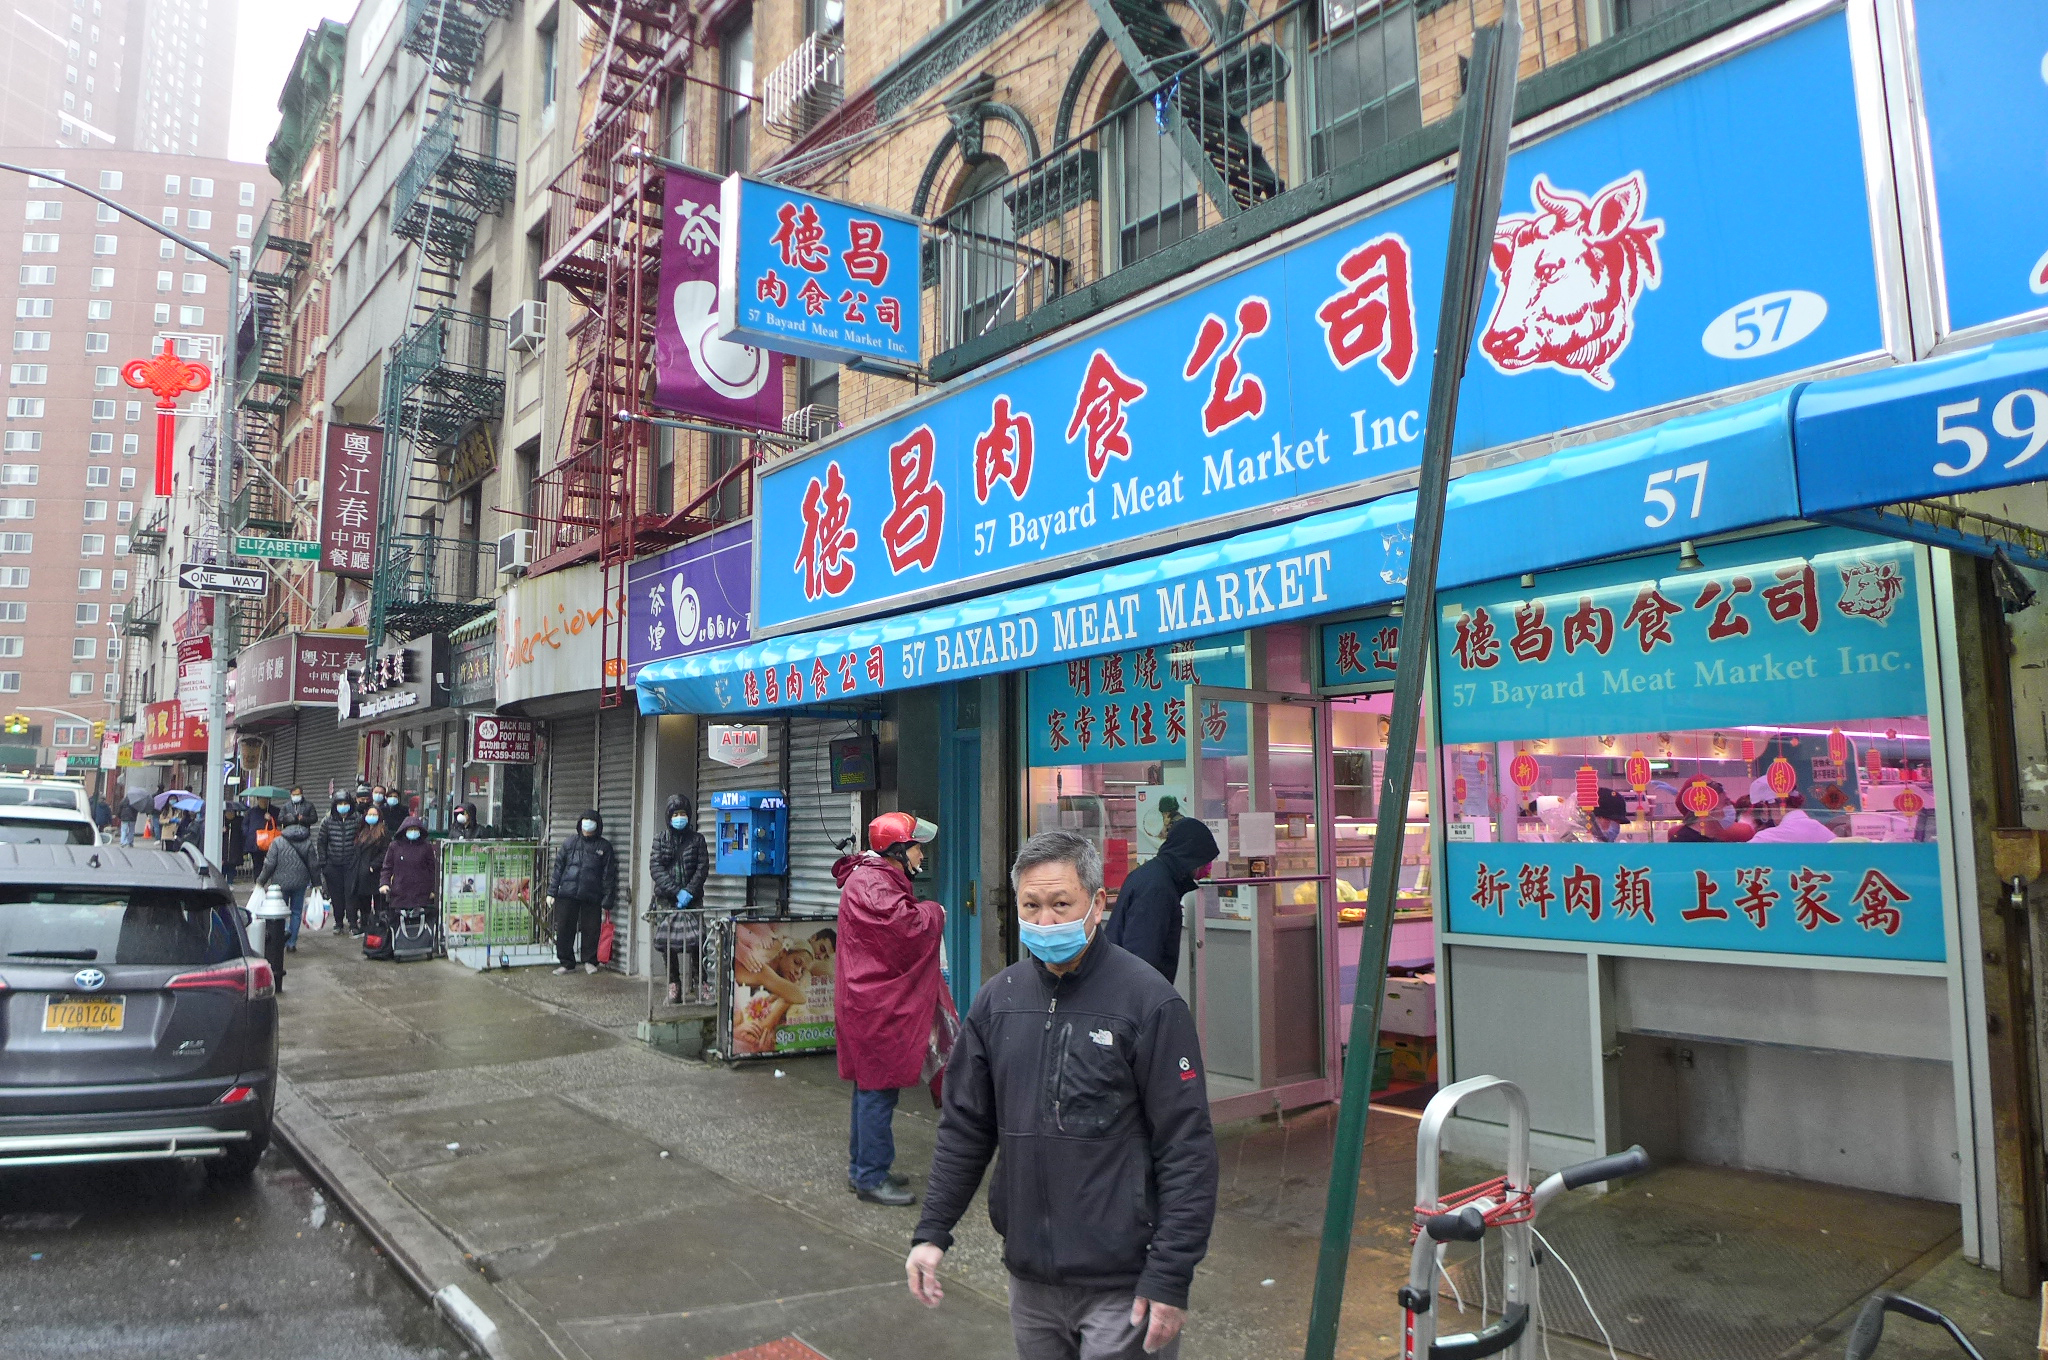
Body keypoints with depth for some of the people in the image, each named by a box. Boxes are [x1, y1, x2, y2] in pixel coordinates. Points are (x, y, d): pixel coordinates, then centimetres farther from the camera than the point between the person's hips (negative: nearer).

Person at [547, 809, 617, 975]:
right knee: (564, 930, 3)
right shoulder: (570, 843, 9)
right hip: (567, 894, 2)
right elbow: (558, 868, 12)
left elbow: (609, 875, 2)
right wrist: (552, 892, 5)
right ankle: (566, 963, 16)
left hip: (592, 897, -1)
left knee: (591, 930, 3)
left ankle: (590, 961, 23)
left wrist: (606, 902, -2)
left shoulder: (604, 847, 4)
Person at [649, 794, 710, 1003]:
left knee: (696, 941, -10)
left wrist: (689, 891, -13)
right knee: (668, 943, 1)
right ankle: (674, 986, 10)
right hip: (666, 899, 1)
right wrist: (676, 891, -13)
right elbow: (655, 868, -3)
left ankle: (698, 982, 0)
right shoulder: (661, 840, 7)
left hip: (691, 899, -1)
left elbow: (702, 867, 0)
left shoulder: (697, 839, 7)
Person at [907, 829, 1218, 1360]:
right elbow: (964, 1126, 11)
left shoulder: (1149, 1001, -13)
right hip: (1030, 1277, 5)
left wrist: (1170, 1279, -15)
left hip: (1122, 1284, -5)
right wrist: (932, 1232, 6)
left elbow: (1187, 1150, -13)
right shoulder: (998, 998, 3)